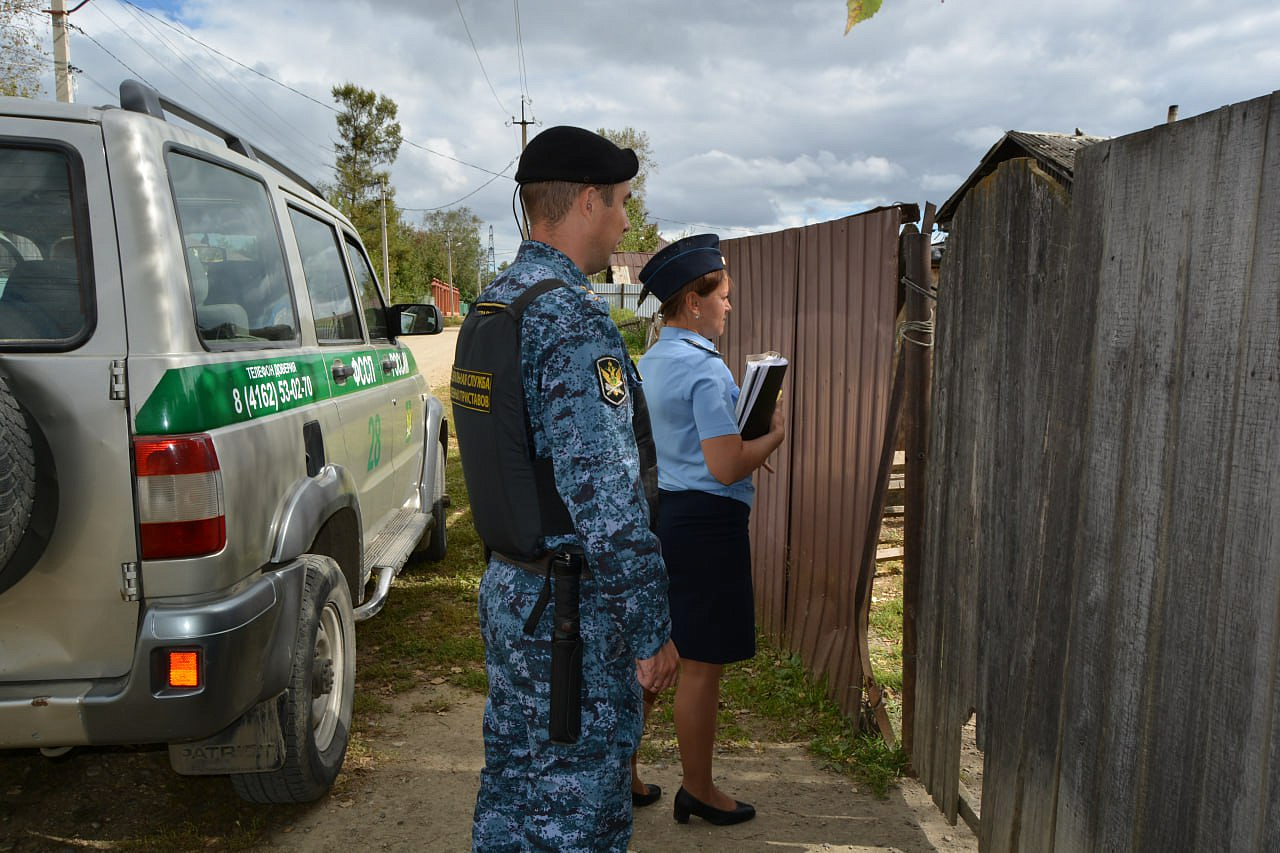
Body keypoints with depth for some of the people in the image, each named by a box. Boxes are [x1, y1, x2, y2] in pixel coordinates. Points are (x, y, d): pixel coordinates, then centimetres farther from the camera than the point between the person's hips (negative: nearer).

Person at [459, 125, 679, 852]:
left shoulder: (491, 306, 10)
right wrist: (652, 630, -16)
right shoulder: (573, 317, -21)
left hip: (508, 590, 9)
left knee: (512, 786, 22)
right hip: (573, 608, -9)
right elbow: (606, 498, -24)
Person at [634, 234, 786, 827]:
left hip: (661, 509, 9)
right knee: (702, 665, 6)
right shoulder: (706, 369, -18)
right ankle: (698, 791, 23)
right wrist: (774, 435, -6)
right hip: (705, 520, -9)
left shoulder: (650, 362, 11)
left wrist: (745, 442, 16)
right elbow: (726, 467, -22)